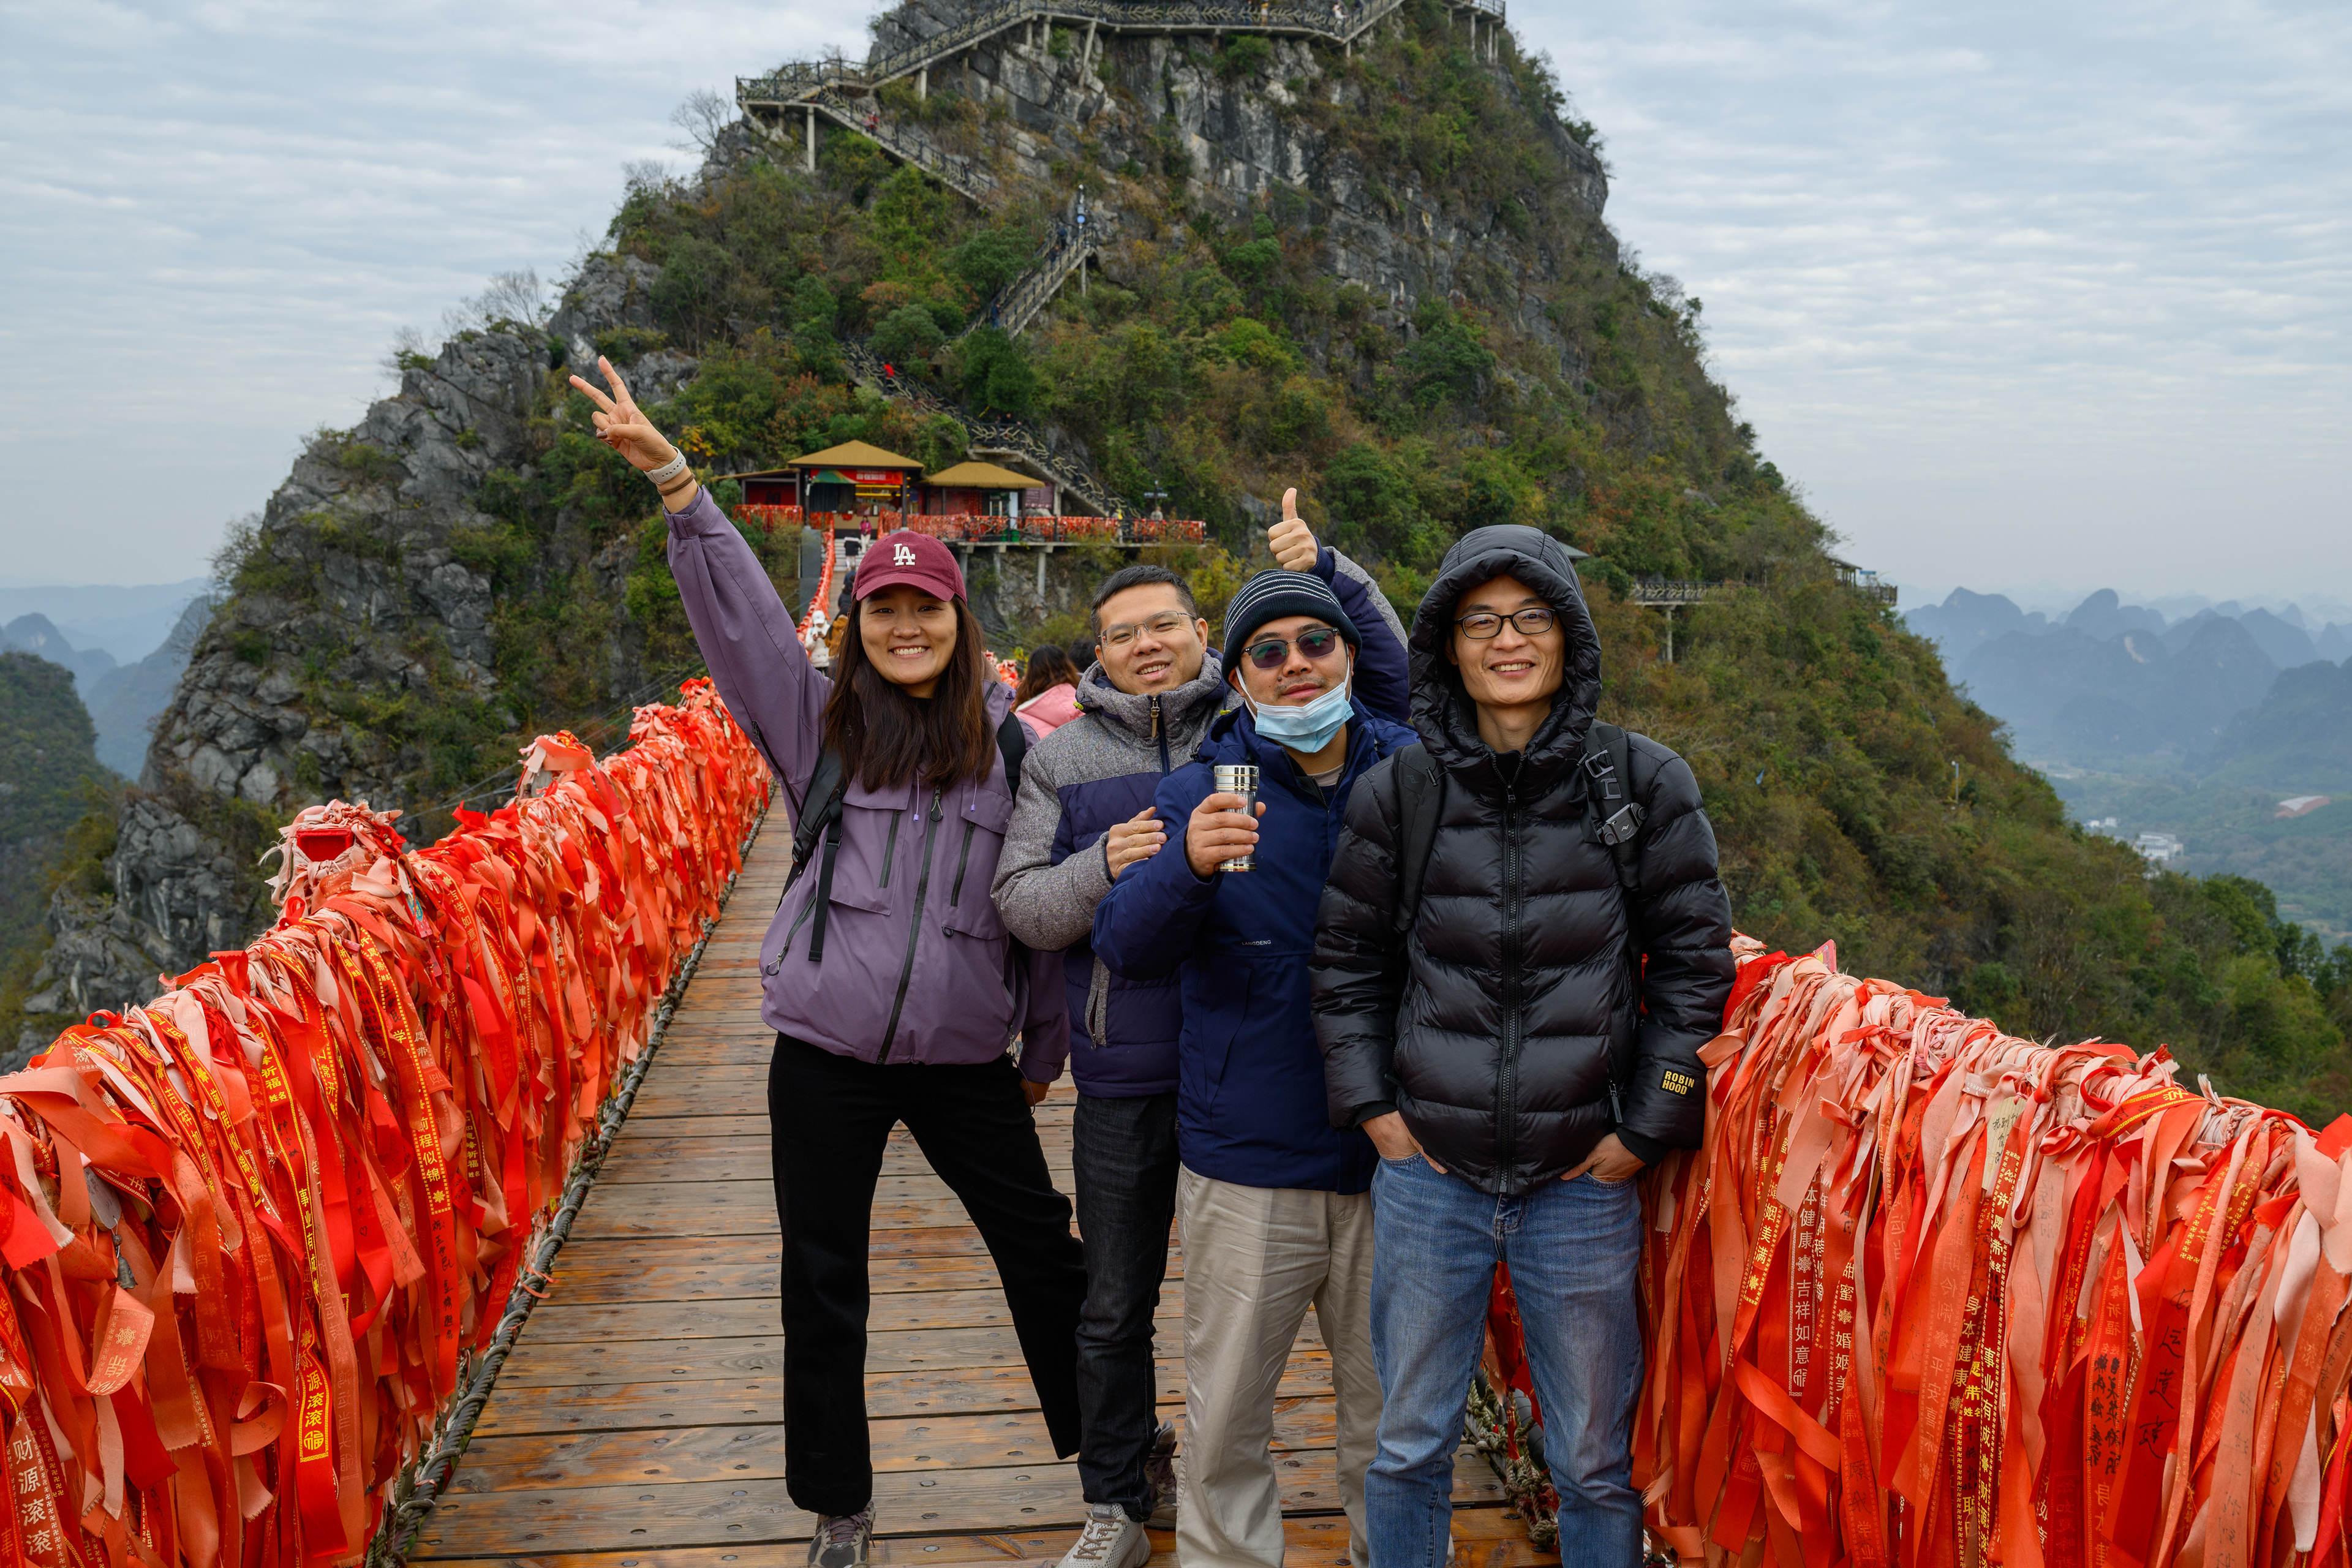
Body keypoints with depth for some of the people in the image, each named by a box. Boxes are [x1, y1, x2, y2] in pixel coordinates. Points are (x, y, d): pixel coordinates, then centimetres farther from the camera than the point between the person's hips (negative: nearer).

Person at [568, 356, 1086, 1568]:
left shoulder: (1006, 742, 3)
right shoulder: (819, 722, 3)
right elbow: (738, 604, -7)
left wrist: (1047, 1044, 12)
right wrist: (670, 476, -18)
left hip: (967, 1057, 0)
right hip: (826, 1054, 0)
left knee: (1044, 1252, 10)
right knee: (824, 1286, 10)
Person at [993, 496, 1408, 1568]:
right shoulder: (1063, 761, 5)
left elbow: (1391, 673, -4)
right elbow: (1019, 905, 1)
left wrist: (1324, 571, -16)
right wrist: (1102, 866, -17)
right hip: (1124, 1083, 1)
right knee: (1115, 1309, 12)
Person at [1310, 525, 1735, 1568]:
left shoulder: (1644, 784, -3)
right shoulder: (1399, 793, 0)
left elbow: (1694, 963, 1)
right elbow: (1345, 959, 9)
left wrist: (1647, 1128, -3)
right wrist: (1371, 1106, 1)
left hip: (1585, 1179, -1)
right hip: (1428, 1176, 1)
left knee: (1594, 1462, 13)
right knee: (1409, 1446, 14)